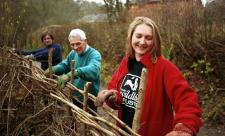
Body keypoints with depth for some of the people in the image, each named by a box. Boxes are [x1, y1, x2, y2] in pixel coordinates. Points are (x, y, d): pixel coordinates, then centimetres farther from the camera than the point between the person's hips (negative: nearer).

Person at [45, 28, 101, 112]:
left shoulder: (94, 54, -22)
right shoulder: (72, 53, 4)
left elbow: (93, 69, -42)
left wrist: (73, 73, -57)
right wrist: (54, 69, -14)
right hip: (74, 97, 7)